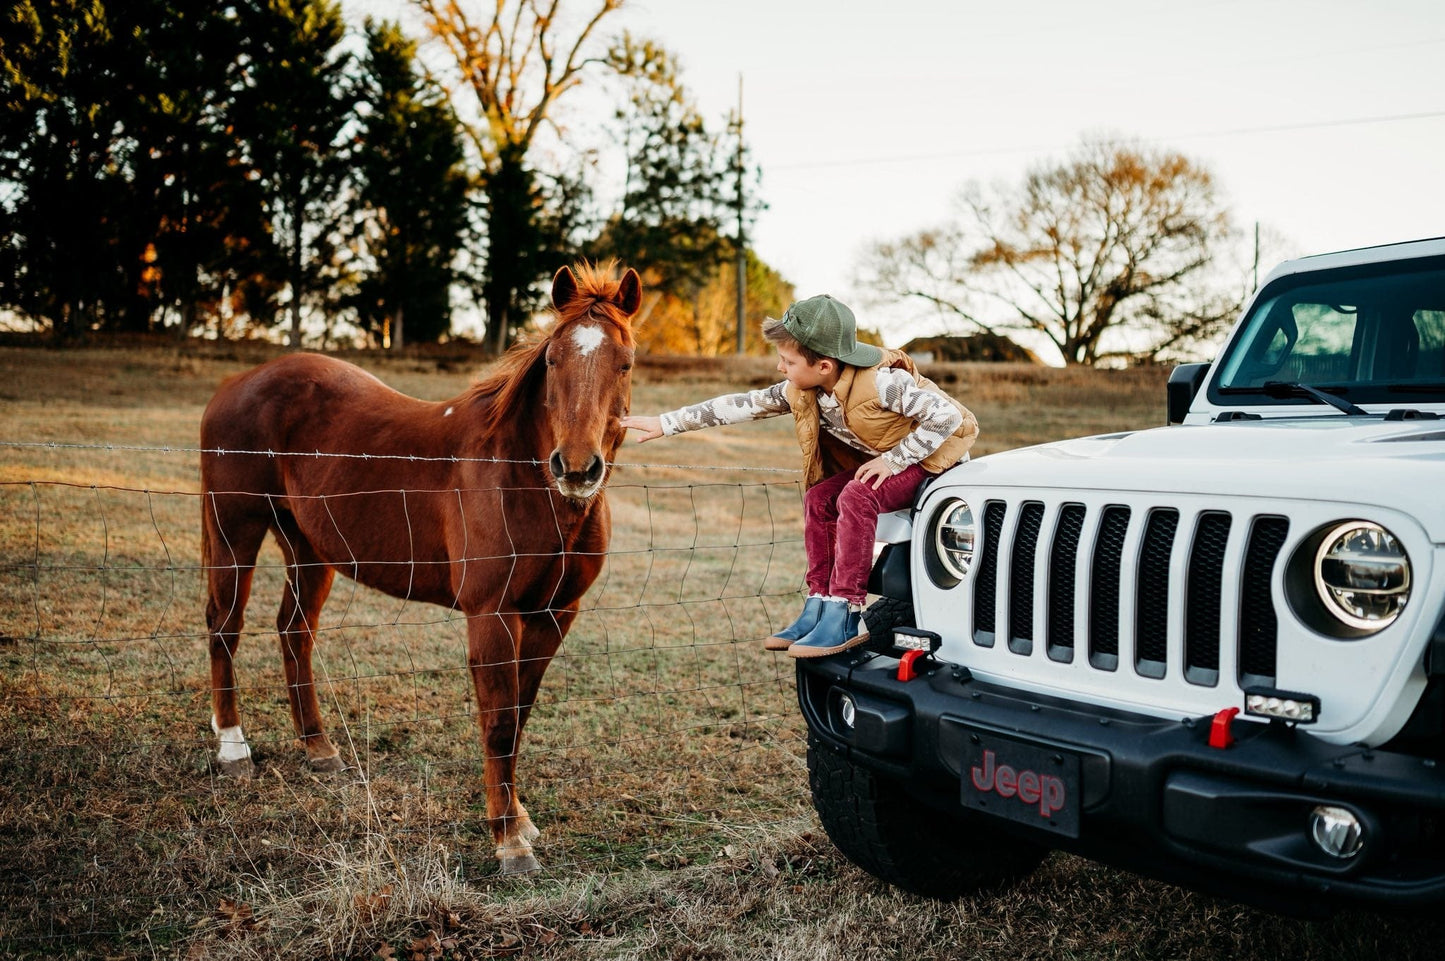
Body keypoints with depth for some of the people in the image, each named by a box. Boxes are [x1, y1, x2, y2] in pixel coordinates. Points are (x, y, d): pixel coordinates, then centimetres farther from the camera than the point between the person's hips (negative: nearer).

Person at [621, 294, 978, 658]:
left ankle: (845, 617, -26)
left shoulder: (883, 381, -30)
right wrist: (665, 423, -4)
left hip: (933, 454, -8)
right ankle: (818, 607, -4)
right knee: (818, 499, -9)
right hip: (880, 459, 8)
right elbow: (743, 404, -3)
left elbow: (948, 417, -29)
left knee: (855, 497, -28)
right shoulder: (801, 391, -7)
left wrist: (894, 460, -28)